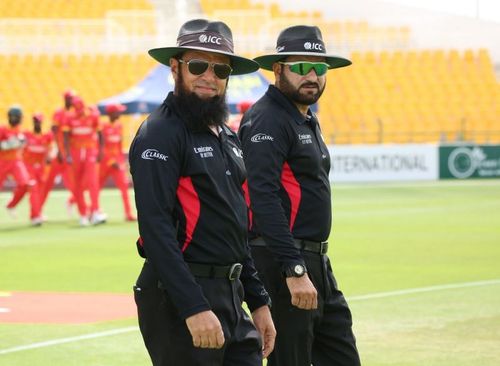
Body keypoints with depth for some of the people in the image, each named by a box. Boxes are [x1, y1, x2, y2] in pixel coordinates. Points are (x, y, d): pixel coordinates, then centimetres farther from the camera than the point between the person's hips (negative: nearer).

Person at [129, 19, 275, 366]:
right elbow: (156, 227, -19)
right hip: (178, 298, -8)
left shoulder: (227, 138, 17)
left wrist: (258, 301, 17)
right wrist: (194, 308, -25)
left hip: (231, 298, 9)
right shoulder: (160, 134, -10)